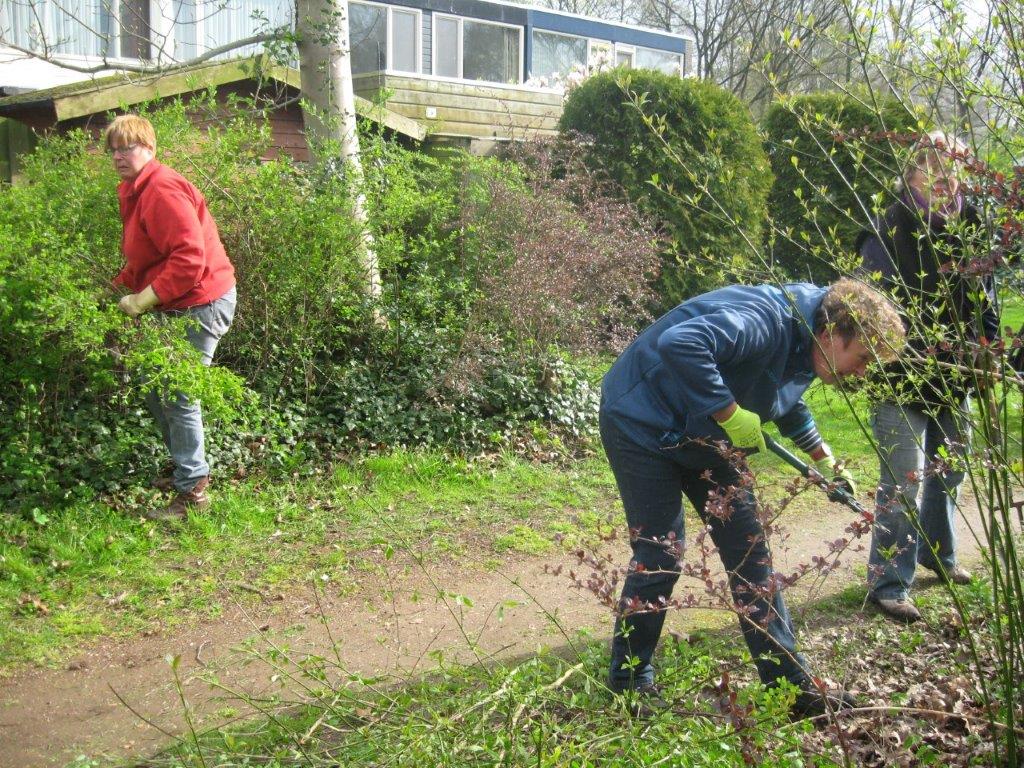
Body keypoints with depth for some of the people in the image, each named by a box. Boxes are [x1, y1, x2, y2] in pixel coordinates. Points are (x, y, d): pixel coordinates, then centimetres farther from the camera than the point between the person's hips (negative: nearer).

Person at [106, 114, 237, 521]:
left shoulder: (162, 190, -19)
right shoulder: (137, 192, 14)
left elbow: (189, 258, -27)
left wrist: (144, 300, -22)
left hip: (201, 304, -11)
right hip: (178, 308, 11)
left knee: (177, 397, -6)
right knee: (156, 391, 17)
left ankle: (192, 490, 4)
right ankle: (185, 469, 32)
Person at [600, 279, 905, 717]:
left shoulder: (805, 348, 2)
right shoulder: (767, 320, -30)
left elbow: (788, 404, 23)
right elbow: (679, 343, -45)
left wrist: (825, 461, 18)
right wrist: (729, 414, -37)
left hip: (702, 436, 10)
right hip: (643, 427, -9)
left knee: (749, 552, 6)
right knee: (660, 556, -9)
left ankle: (790, 683, 14)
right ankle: (629, 682, 11)